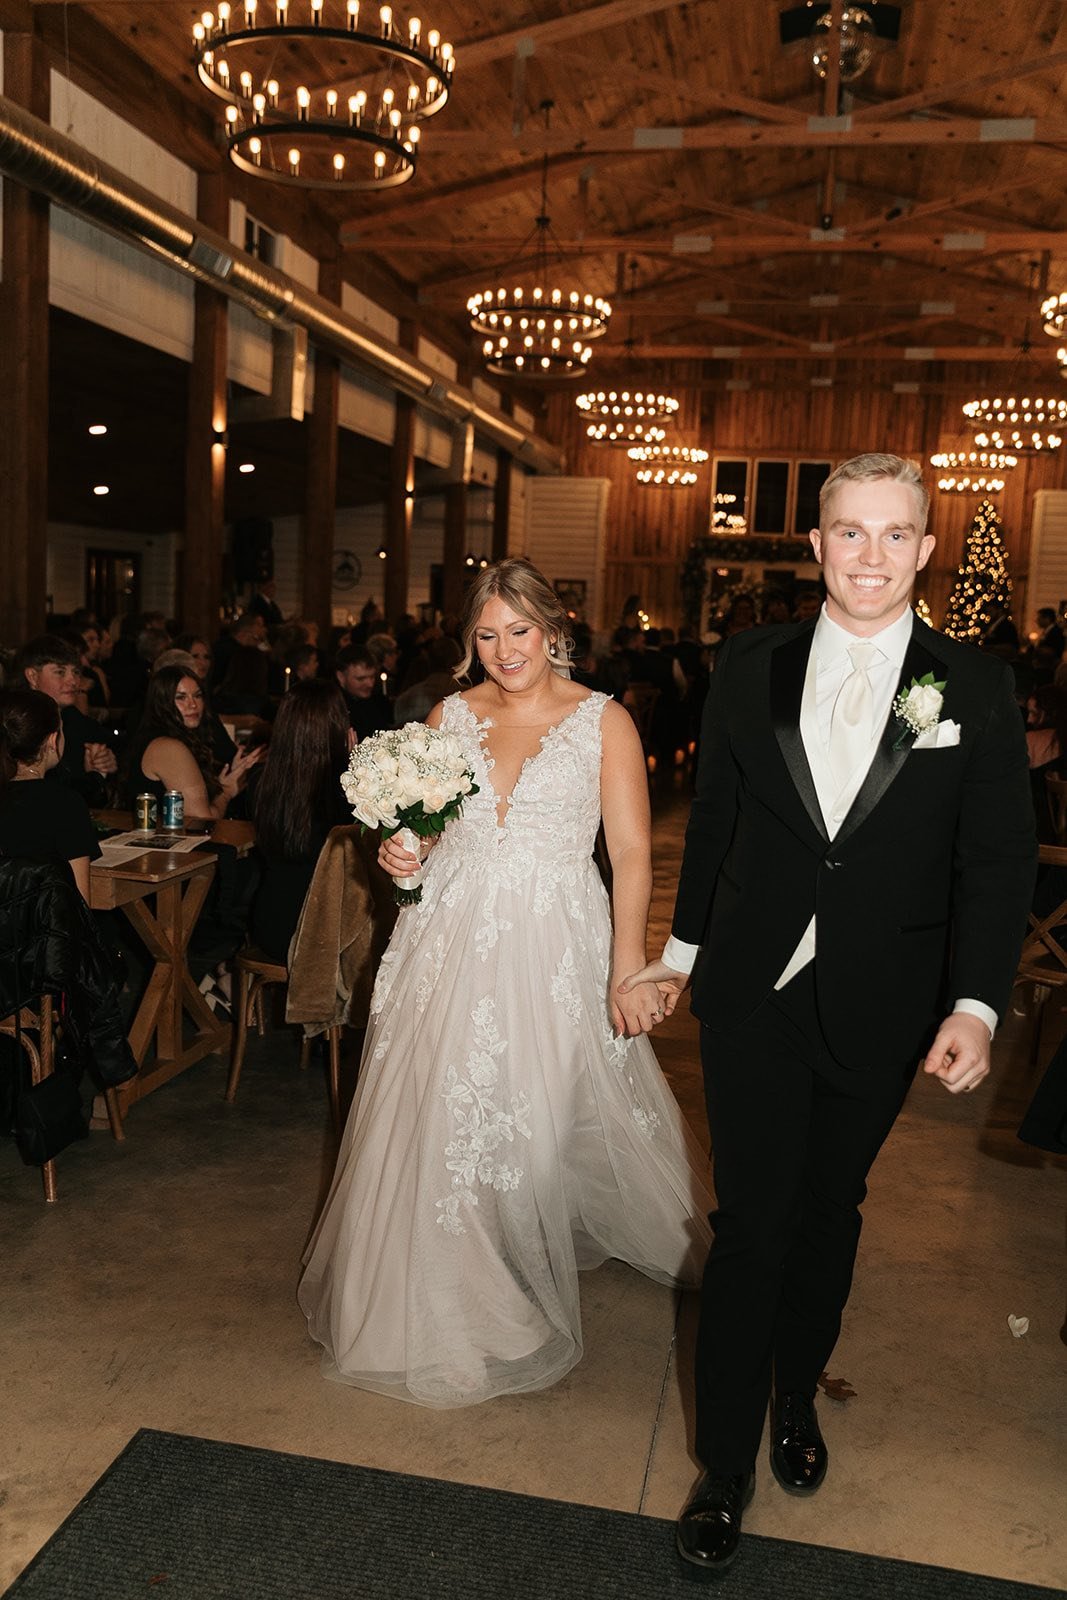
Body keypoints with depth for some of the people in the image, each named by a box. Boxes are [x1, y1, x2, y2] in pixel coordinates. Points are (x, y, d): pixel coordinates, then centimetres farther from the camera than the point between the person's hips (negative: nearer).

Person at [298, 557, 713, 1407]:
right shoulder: (451, 716, 8)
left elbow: (632, 853, -6)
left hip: (554, 949, -3)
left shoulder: (604, 720, -2)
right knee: (441, 1118, 6)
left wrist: (630, 969, -13)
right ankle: (446, 1296, 28)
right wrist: (399, 851, -6)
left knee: (544, 1119, 1)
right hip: (453, 943, 3)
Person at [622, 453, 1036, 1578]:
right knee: (750, 1225, 2)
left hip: (878, 1011, 1)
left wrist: (975, 1006, -15)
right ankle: (726, 1467, 20)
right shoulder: (751, 666, -1)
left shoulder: (974, 688, -4)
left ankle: (796, 1398, 44)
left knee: (827, 1212, 18)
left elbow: (997, 863, -5)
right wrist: (682, 950, 13)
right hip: (753, 993, 0)